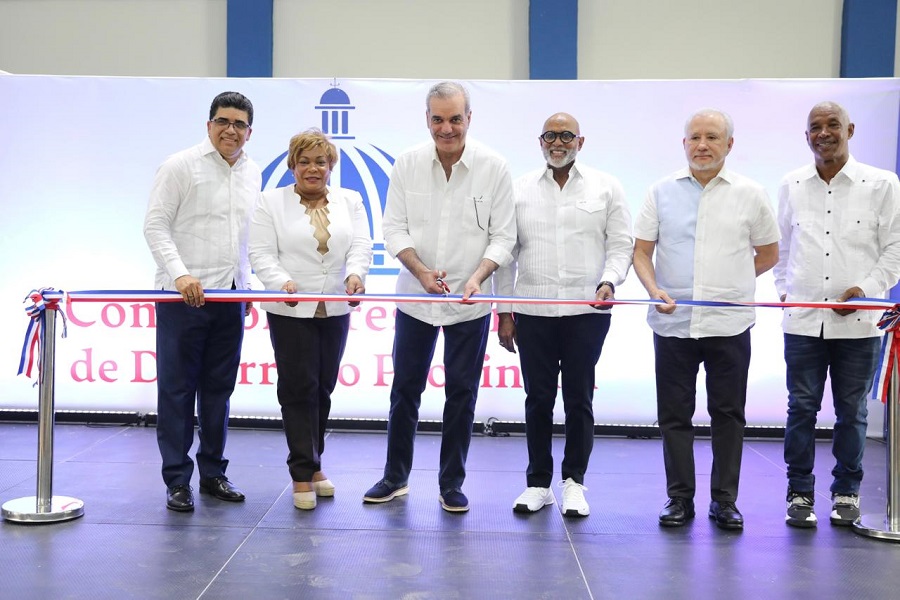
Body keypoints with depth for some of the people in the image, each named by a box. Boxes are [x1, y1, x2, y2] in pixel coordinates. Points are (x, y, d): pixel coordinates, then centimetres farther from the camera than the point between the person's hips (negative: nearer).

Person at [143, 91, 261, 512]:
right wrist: (180, 274, -21)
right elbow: (156, 225, -9)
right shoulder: (181, 166, -4)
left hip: (230, 297, 5)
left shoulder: (252, 173, 12)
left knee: (219, 390, 11)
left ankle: (213, 472, 21)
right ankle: (177, 481, 10)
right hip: (183, 297, -5)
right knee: (177, 390, 1)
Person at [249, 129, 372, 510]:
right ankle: (303, 475, 5)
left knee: (323, 389, 11)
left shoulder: (350, 202, 9)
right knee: (299, 389, -2)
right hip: (290, 310, -3)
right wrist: (283, 282, -24)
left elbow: (361, 246, -2)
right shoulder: (272, 202, 1)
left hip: (335, 310, 3)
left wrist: (355, 274, -23)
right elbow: (261, 254, -6)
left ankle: (313, 465, 24)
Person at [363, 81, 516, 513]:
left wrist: (478, 275, -23)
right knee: (405, 388, 10)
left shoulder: (494, 167, -8)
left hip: (469, 301, -1)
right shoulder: (408, 163, -4)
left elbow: (503, 236, -6)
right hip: (415, 296, 1)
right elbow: (394, 227, -3)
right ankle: (395, 476, 26)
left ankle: (452, 484, 21)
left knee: (461, 394, 7)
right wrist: (421, 271, -18)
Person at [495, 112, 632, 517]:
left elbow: (621, 244, 6)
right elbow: (505, 252, 9)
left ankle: (574, 482, 17)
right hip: (532, 312, 1)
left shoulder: (606, 187, 7)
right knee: (538, 399, 6)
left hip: (586, 311, -1)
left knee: (579, 399, 4)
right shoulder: (519, 190, 9)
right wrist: (504, 311, 5)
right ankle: (538, 483, 18)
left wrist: (609, 281, -13)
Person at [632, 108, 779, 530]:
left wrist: (729, 283, 13)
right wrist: (655, 290, -11)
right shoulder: (662, 192, 5)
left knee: (728, 415, 7)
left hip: (729, 324, 0)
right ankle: (680, 498, 19)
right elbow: (641, 251, 5)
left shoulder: (750, 194, 4)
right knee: (675, 415, 7)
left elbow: (768, 255, 13)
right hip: (673, 322, 1)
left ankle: (724, 500, 20)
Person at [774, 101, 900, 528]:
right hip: (802, 319, 2)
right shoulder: (791, 186, 8)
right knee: (801, 408, 4)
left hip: (857, 321, -1)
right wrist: (783, 289, 8)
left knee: (852, 412, 9)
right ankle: (799, 493, 15)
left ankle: (846, 493, 23)